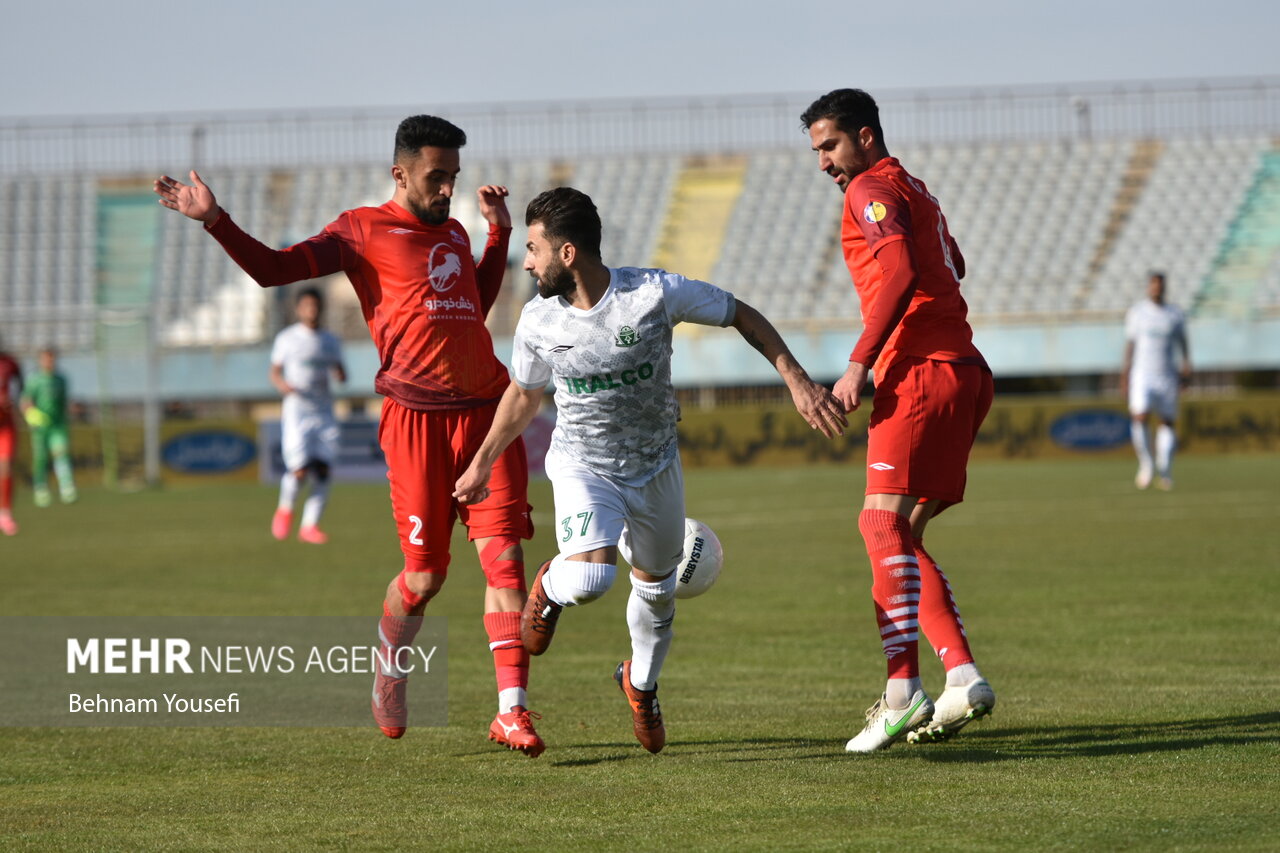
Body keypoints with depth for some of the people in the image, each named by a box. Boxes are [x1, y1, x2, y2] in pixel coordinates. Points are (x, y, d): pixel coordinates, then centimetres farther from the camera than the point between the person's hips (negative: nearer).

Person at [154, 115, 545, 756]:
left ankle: (512, 711, -10)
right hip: (417, 419, -5)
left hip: (485, 412, 5)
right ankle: (390, 674, 30)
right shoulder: (364, 231, 3)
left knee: (503, 557, -7)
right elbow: (273, 269, -4)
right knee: (425, 572, -1)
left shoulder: (454, 233, 21)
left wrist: (500, 231, 29)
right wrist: (214, 221, -16)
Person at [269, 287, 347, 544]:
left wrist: (338, 373, -7)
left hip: (324, 412, 4)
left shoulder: (331, 341, 13)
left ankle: (310, 525, 2)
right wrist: (282, 384, -17)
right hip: (296, 409, -4)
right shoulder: (287, 338, 3)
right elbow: (275, 372, 5)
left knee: (323, 470, -5)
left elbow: (341, 375, 17)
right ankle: (285, 509, 14)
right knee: (299, 469, -14)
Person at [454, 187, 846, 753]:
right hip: (583, 469, -1)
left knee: (656, 588, 16)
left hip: (655, 467, 1)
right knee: (589, 579, -27)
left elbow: (742, 316, -7)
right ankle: (551, 587, 11)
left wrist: (797, 382, -11)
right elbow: (523, 395, 7)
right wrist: (482, 464, 16)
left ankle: (641, 684, 46)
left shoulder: (655, 294, -22)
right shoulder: (538, 320, -13)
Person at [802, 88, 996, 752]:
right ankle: (962, 678, 5)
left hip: (920, 373, -10)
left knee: (884, 520, -17)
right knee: (900, 532, 12)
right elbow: (952, 265, 40)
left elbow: (902, 273, -20)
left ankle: (902, 691, -28)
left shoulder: (871, 189, -4)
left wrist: (861, 363, -22)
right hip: (962, 370, 10)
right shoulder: (911, 189, 25)